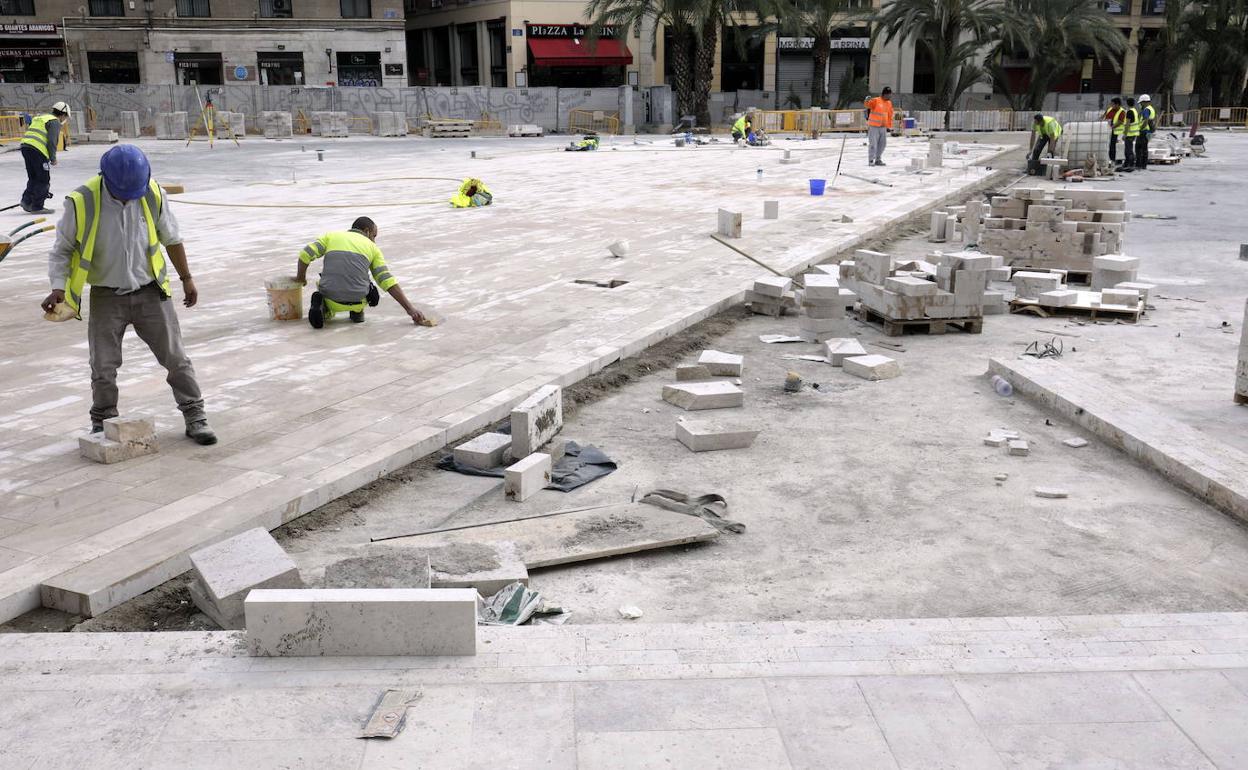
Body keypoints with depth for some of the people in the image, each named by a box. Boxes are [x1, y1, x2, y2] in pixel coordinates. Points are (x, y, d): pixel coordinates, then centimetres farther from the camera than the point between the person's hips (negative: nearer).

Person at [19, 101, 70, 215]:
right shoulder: (55, 122, -3)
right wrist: (53, 158, -5)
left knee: (33, 178, 19)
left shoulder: (39, 117, 25)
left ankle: (27, 201, 11)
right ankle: (37, 207, 0)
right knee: (44, 180, 0)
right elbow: (51, 141, -13)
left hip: (25, 146, 9)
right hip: (38, 151, -9)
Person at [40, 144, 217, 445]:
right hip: (106, 297, -1)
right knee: (103, 369, 3)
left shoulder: (153, 194, -9)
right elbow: (62, 250, -3)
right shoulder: (82, 202, -15)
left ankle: (195, 418, 13)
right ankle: (102, 426, 21)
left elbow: (171, 239, 6)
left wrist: (186, 278, 13)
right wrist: (58, 288, -17)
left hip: (150, 292, 1)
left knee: (175, 358, 3)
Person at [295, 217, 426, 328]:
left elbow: (306, 254, 4)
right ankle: (357, 310, 12)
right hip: (357, 299, 0)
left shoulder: (331, 236, 16)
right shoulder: (372, 248, 14)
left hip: (330, 299, 0)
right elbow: (388, 282, 5)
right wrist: (410, 309, 4)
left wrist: (301, 277, 22)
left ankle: (321, 306, 3)